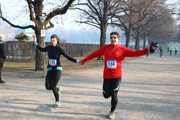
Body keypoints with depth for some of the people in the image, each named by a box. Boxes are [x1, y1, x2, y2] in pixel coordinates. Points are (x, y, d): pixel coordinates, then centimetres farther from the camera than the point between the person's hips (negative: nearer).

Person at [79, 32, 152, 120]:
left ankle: (112, 112, 23)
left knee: (114, 95, -2)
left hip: (117, 76, -2)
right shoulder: (105, 48, 3)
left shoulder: (122, 49, -3)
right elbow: (95, 54, 11)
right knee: (106, 95, 3)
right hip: (107, 76, 2)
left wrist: (146, 50, -27)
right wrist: (84, 61, 18)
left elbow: (134, 53, -13)